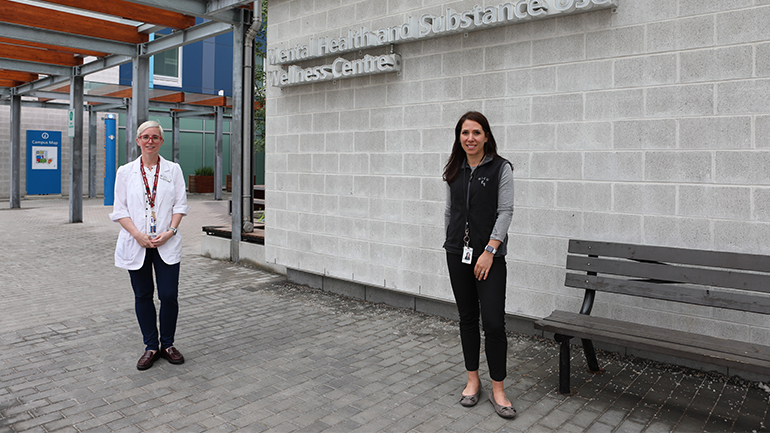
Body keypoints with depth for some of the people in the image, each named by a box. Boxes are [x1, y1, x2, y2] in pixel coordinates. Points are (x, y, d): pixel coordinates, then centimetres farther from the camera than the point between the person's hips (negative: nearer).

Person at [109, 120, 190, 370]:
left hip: (167, 244, 0)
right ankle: (151, 347, 20)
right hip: (136, 244, 1)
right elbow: (120, 209, 2)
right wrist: (138, 234, -12)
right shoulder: (125, 172, 5)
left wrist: (170, 232, -11)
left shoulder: (173, 170, 5)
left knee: (169, 295, -2)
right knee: (143, 296, 7)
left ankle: (167, 344, 17)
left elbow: (180, 204, 3)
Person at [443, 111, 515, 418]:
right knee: (467, 318, 11)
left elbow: (505, 211, -9)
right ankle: (473, 380, 25)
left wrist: (490, 250, -15)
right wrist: (450, 243, 13)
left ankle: (497, 390, 8)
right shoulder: (454, 171, 10)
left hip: (489, 255, -4)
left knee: (494, 322, -7)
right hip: (457, 254, 5)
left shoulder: (501, 168, -4)